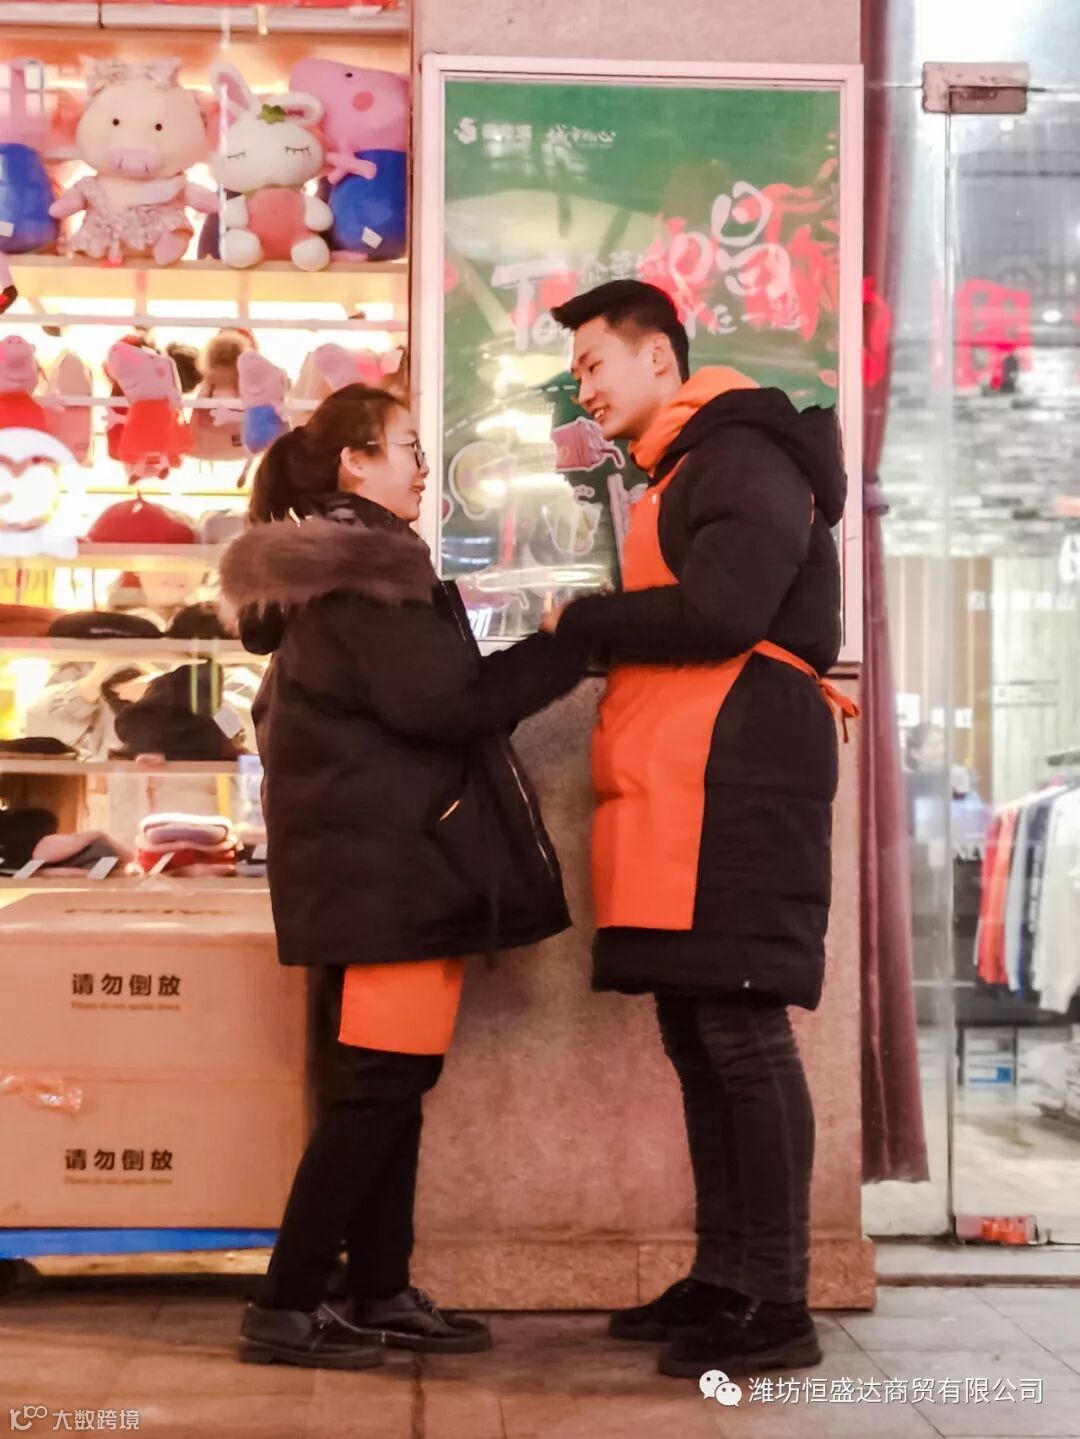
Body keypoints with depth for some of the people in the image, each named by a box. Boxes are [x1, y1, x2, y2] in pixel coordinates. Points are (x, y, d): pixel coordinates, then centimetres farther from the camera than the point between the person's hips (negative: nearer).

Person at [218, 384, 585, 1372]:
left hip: (374, 855, 10)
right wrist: (570, 645, -13)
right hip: (392, 857, -10)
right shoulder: (367, 569, -13)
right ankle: (287, 1307, -6)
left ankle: (381, 1294, 14)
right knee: (380, 1082, -8)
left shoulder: (328, 570, 19)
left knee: (389, 1080, 11)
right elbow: (441, 701, -20)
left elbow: (320, 708, 24)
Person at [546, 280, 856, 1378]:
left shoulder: (742, 458, -6)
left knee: (743, 1034, -10)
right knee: (697, 1038, 10)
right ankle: (723, 1279, 17)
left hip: (735, 785, -10)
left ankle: (777, 1305, -6)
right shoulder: (681, 477, 25)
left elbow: (718, 614, -20)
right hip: (677, 794, 10)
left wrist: (578, 621, -7)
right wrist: (597, 637, 7)